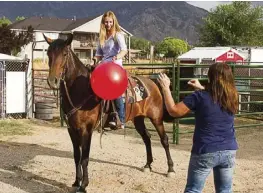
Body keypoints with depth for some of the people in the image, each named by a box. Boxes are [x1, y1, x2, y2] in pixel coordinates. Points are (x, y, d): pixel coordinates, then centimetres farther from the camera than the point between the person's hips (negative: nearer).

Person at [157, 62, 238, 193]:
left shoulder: (200, 96, -14)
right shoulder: (232, 97, 2)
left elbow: (174, 111, -9)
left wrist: (165, 88, -1)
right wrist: (200, 88, 24)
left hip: (205, 152, -4)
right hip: (229, 151, 4)